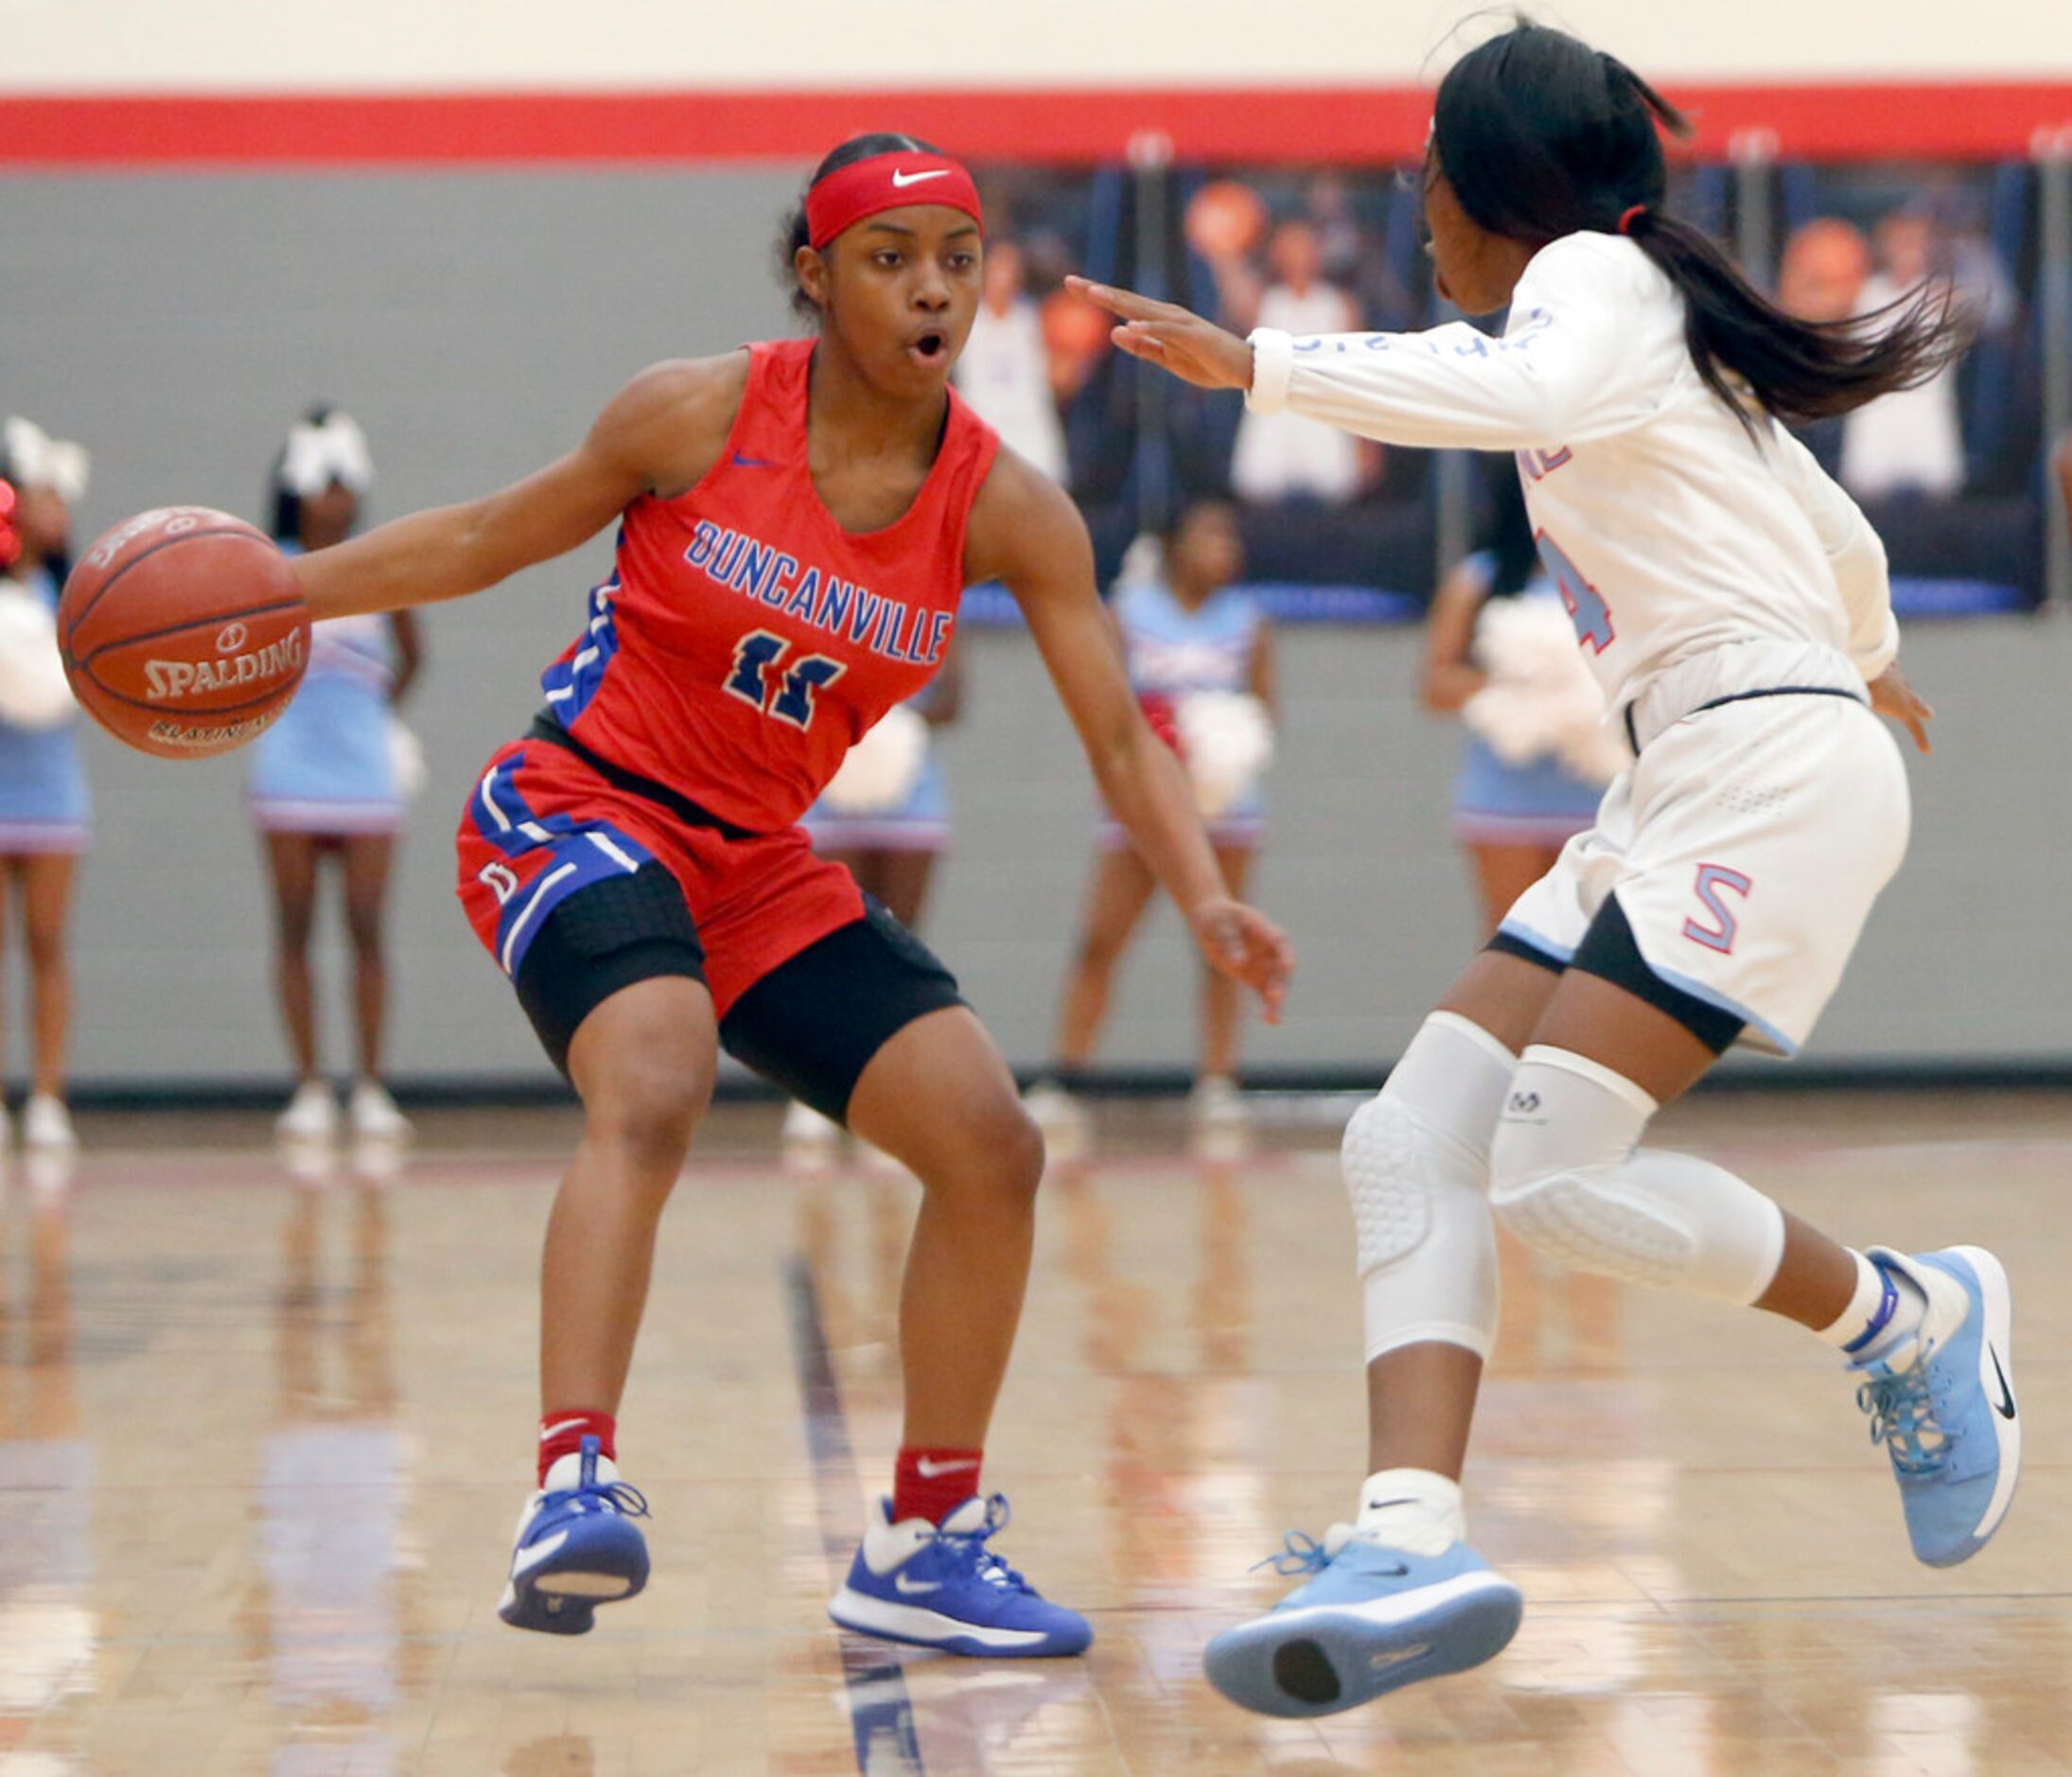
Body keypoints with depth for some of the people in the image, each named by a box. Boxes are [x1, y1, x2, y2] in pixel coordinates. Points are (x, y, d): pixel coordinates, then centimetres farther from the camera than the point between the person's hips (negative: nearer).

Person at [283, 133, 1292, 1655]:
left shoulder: (1008, 511, -4)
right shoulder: (699, 414, -10)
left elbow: (1122, 744, -5)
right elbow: (487, 541, 4)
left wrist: (1207, 902, -22)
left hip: (761, 870, 5)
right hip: (577, 814, -5)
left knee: (992, 1144, -4)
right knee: (655, 1088, -35)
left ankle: (926, 1545, 10)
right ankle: (575, 1485, -42)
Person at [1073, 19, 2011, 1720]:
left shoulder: (1597, 273, -3)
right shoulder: (1660, 320, 25)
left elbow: (1530, 392, -29)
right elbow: (1846, 540, 36)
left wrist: (1257, 361, -28)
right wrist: (1867, 662, 58)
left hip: (1775, 765, -10)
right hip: (1679, 792, 10)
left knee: (1552, 1170, -19)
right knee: (1412, 1141, -6)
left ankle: (1908, 1317, 4)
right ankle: (1413, 1544, -18)